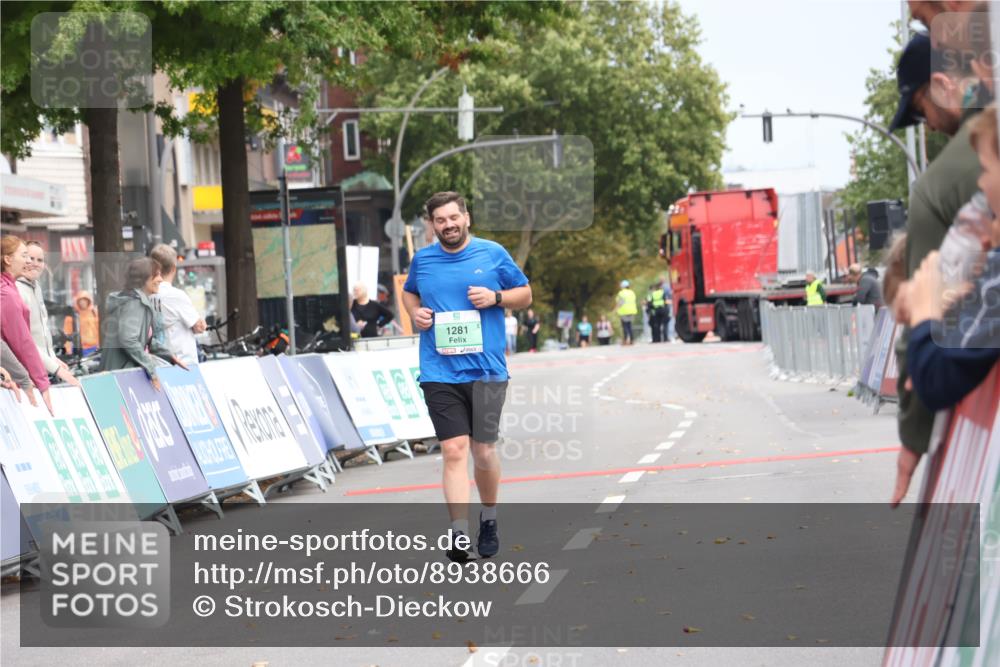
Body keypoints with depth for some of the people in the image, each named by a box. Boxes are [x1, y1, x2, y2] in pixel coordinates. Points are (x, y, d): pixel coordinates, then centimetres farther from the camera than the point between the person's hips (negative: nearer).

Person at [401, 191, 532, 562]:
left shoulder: (493, 254, 2)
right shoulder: (422, 260, 7)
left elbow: (525, 295, 10)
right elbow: (409, 292, 26)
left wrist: (496, 297, -10)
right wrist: (414, 312, 4)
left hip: (486, 370, -1)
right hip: (439, 374, 1)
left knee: (484, 451, 4)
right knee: (454, 451, -8)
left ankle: (489, 520, 29)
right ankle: (459, 534, -10)